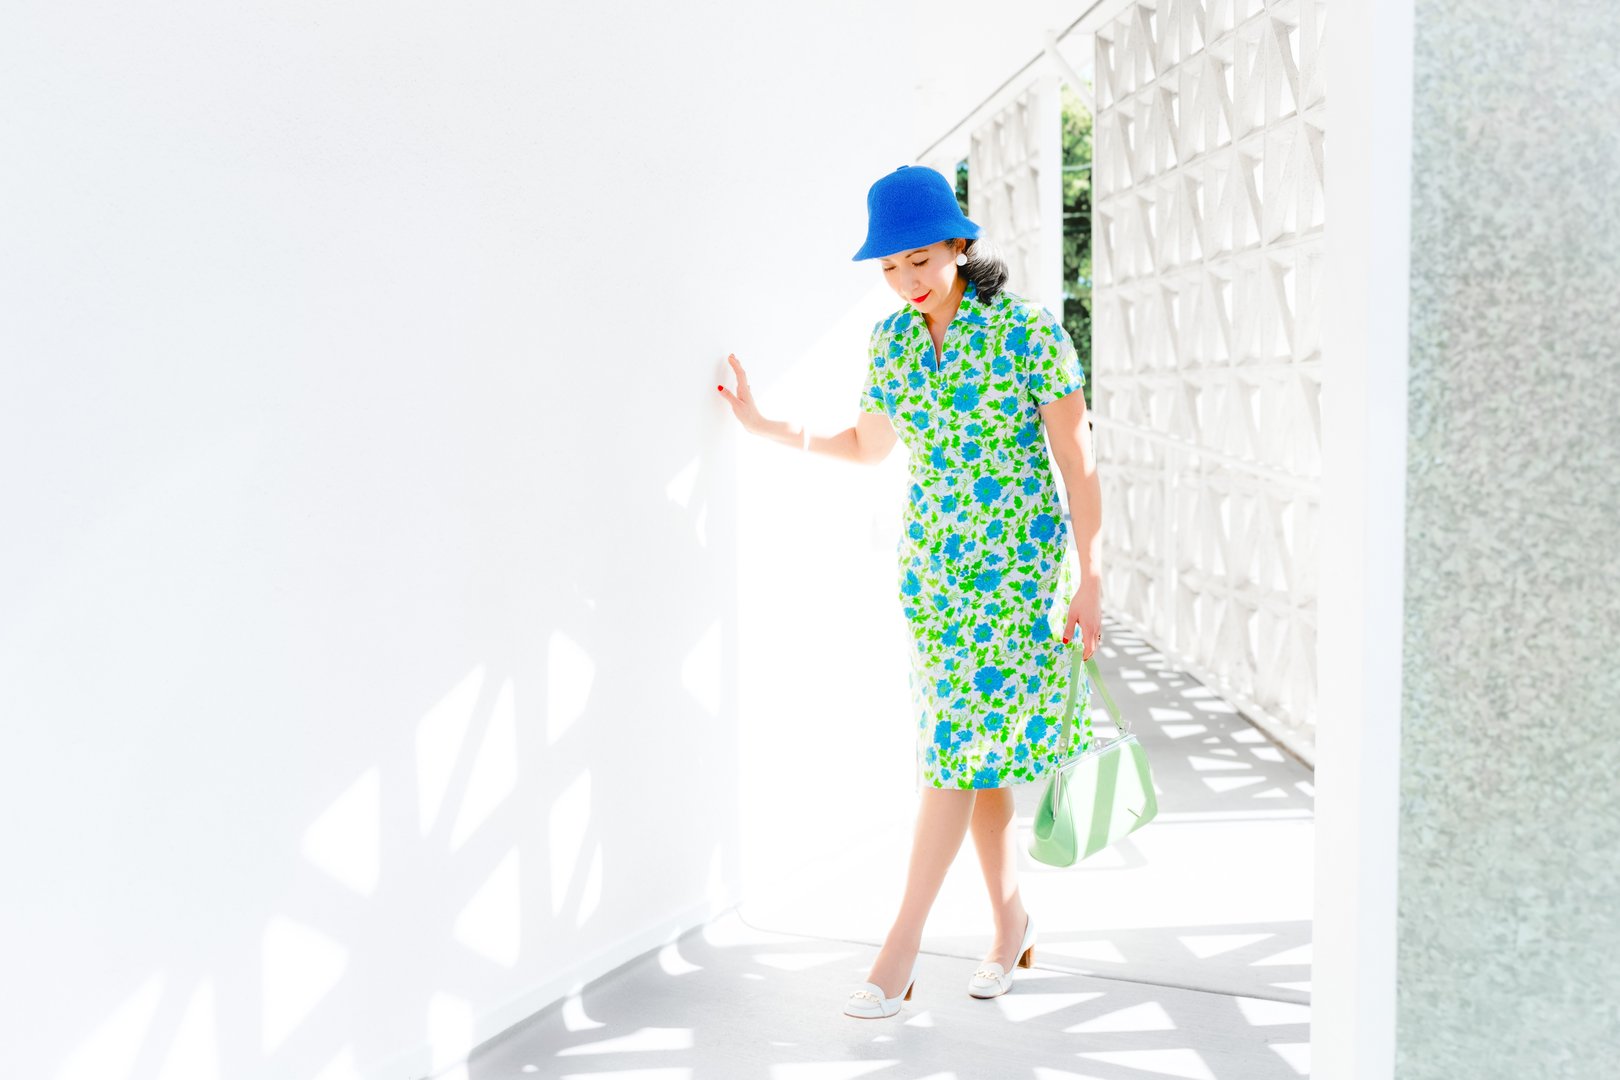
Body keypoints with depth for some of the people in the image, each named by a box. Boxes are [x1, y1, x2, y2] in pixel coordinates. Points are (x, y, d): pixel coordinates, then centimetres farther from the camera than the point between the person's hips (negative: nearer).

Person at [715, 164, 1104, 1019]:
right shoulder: (892, 339, 5)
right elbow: (870, 446, 20)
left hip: (1014, 563, -5)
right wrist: (766, 427, 14)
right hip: (928, 561, 5)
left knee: (959, 745, -8)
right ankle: (1011, 925, 23)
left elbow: (1077, 464, -8)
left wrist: (1090, 579, -9)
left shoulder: (1029, 332, -10)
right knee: (980, 751, 9)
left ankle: (901, 947, -1)